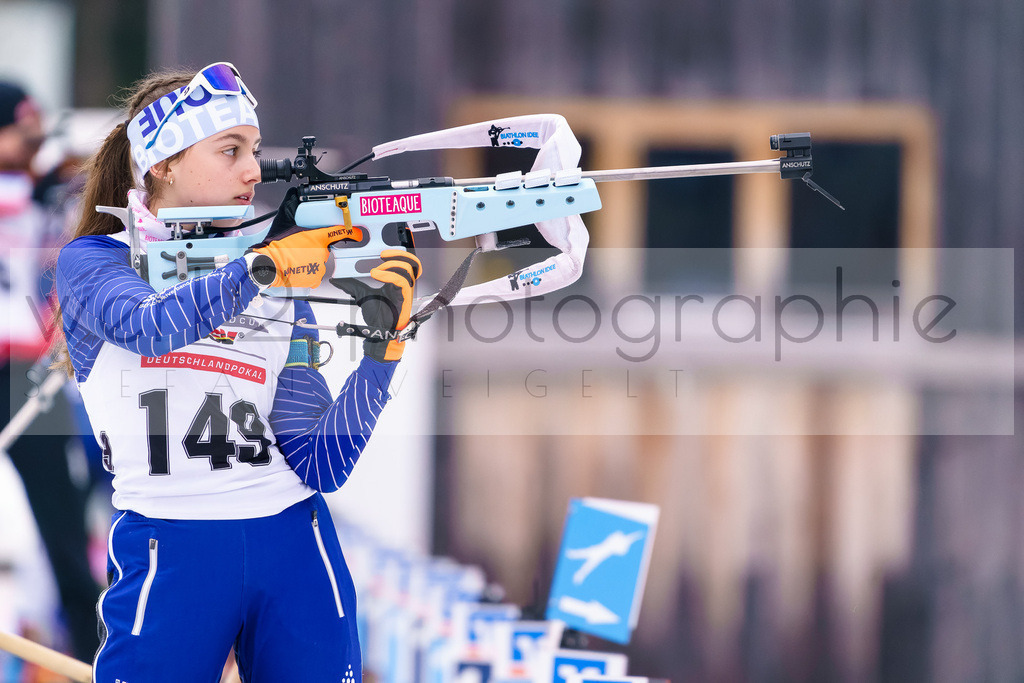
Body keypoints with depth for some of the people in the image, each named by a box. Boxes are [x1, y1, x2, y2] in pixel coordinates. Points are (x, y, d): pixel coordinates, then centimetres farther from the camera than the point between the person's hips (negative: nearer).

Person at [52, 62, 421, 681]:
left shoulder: (286, 288, 12)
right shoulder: (95, 261, 4)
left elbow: (320, 467, 3)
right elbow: (149, 326, -20)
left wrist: (381, 350, -8)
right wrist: (263, 265, -24)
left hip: (295, 549, 3)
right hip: (169, 555, -3)